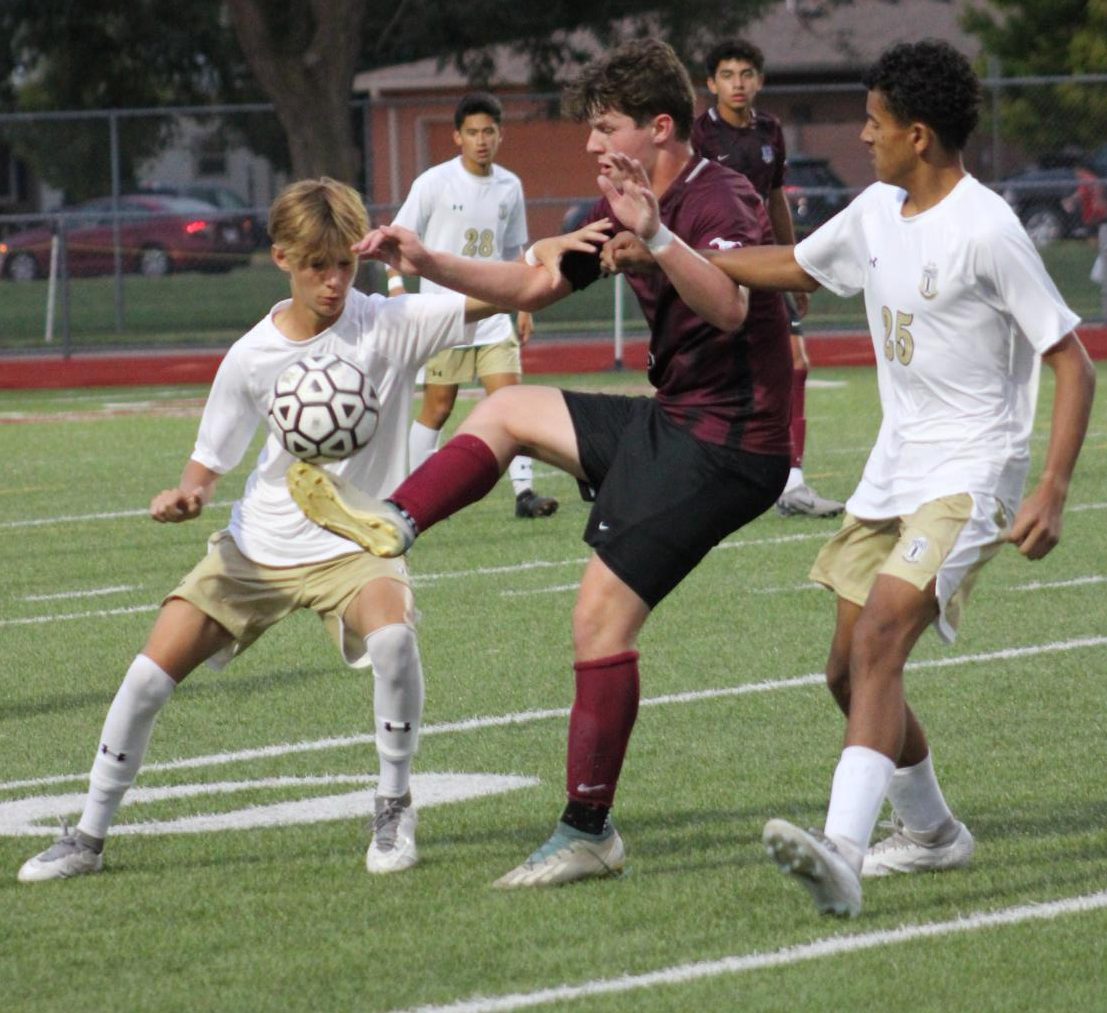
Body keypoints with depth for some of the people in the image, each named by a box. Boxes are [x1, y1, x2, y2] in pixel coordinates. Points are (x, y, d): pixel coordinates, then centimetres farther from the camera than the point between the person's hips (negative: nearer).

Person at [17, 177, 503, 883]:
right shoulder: (253, 358, -7)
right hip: (259, 549, 3)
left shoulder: (391, 324, -13)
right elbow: (211, 461, 3)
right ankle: (89, 838, 12)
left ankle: (394, 810, -12)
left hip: (356, 544, -3)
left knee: (392, 637, -34)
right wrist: (187, 495, -19)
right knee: (151, 672, -5)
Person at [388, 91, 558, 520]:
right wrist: (397, 289, -13)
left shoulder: (509, 187, 6)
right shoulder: (434, 183, -7)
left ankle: (524, 492, -9)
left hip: (493, 318, 3)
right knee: (438, 407, 1)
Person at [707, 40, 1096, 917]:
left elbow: (1072, 362, -15)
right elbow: (794, 267, 29)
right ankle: (932, 831, 32)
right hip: (895, 467, 9)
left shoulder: (986, 230, -16)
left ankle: (842, 848, -38)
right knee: (850, 671, 11)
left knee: (880, 639, -26)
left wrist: (1053, 492, -23)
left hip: (971, 474, -9)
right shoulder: (878, 214, 9)